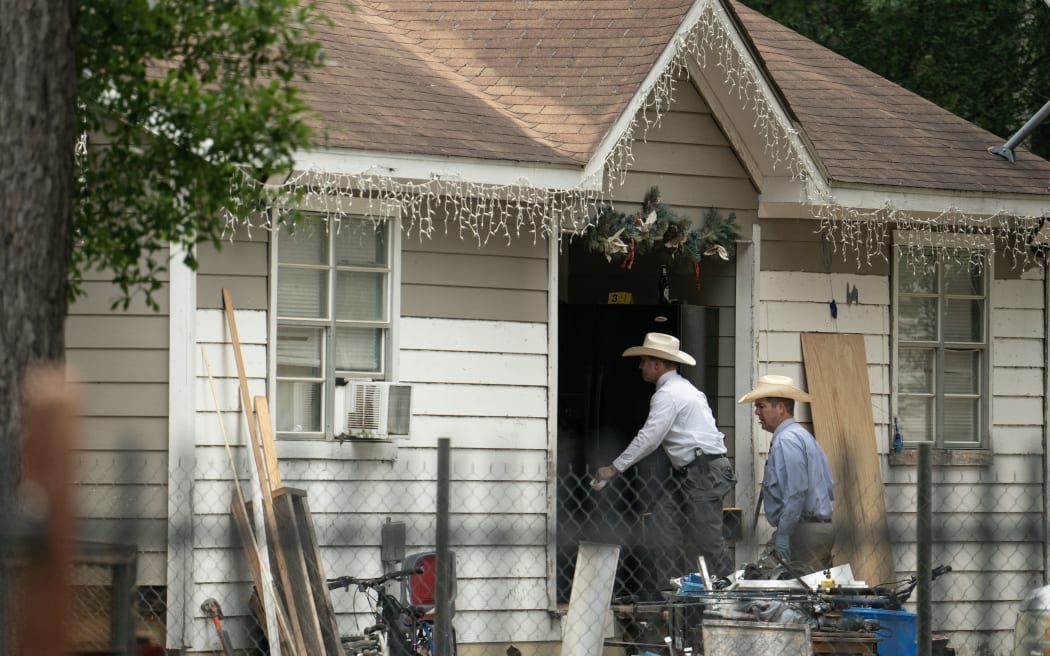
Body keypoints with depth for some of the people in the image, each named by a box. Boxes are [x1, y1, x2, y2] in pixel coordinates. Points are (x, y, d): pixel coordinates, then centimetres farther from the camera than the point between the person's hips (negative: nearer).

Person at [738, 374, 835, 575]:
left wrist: (783, 534, -20)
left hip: (803, 531, -11)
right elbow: (829, 488, 21)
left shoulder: (786, 440, -12)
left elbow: (796, 492, -22)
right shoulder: (803, 436, 21)